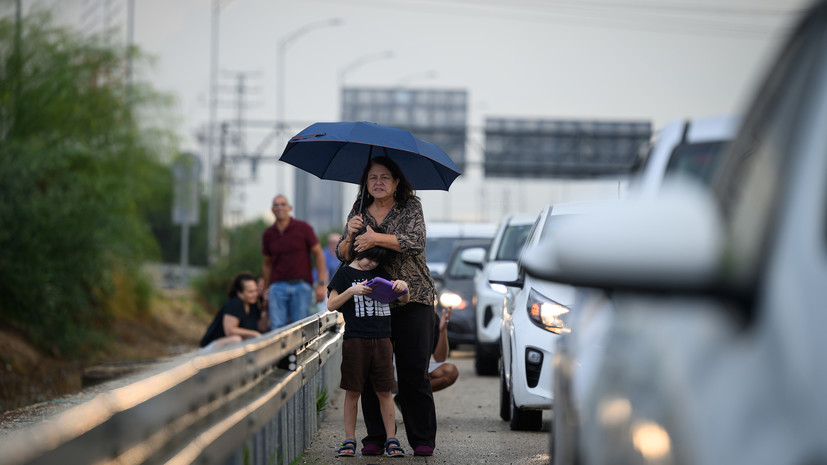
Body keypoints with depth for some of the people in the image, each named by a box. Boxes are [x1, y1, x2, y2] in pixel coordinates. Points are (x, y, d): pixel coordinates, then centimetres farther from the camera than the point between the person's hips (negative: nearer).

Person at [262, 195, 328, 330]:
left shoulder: (303, 228, 0)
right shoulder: (268, 234, 8)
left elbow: (318, 254, 2)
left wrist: (321, 284, -5)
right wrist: (267, 290, 16)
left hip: (301, 285, -2)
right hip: (278, 286, 2)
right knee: (277, 327, -9)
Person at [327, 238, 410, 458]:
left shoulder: (381, 273, 13)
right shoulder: (345, 274, 3)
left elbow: (403, 300, 16)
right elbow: (331, 305, -3)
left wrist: (403, 287, -6)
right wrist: (352, 291, -16)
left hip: (382, 340, 3)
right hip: (355, 339, -3)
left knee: (384, 391, 2)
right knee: (353, 391, 1)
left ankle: (391, 440, 5)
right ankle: (349, 440, 9)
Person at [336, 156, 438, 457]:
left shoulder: (411, 207, 2)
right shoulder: (359, 213, 12)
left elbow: (415, 241, -14)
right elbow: (343, 255, 9)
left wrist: (377, 238, -22)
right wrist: (350, 235, -12)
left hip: (412, 299, -3)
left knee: (414, 372, -6)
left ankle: (423, 439, -2)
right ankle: (375, 438, 4)